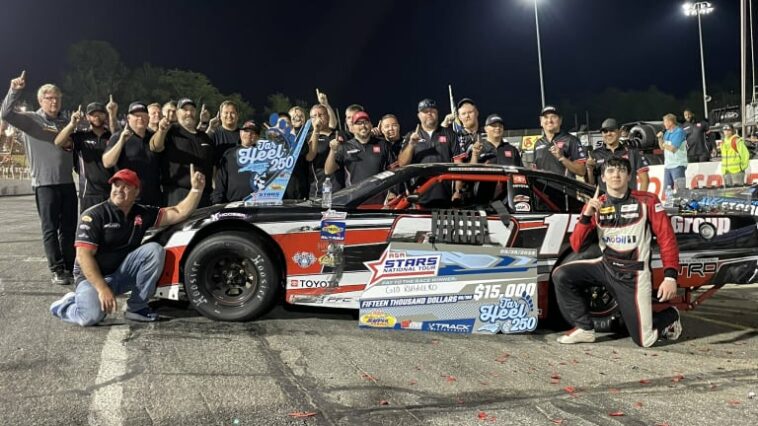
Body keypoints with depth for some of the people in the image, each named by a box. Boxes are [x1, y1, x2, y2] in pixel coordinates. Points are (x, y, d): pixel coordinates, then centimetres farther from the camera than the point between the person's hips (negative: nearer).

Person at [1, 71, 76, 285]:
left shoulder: (65, 122, 16)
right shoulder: (30, 119, 1)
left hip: (67, 183, 5)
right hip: (44, 183, -5)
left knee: (69, 228, 9)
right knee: (50, 229, -1)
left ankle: (70, 267, 19)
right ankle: (57, 271, 2)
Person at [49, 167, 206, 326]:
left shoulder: (142, 213, 0)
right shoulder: (94, 215, -15)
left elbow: (179, 213, -3)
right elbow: (84, 256, -21)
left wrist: (196, 189, -18)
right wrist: (102, 289, -30)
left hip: (123, 271, 5)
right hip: (93, 276, -5)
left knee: (154, 250, -18)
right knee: (91, 316, -32)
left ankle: (137, 307, -10)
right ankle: (66, 304, 6)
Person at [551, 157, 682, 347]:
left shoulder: (647, 201, -7)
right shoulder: (594, 205, 0)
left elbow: (666, 238, -7)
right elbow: (576, 246, -5)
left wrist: (670, 276, -17)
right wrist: (587, 216, -20)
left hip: (633, 275, -3)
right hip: (606, 266, 4)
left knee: (644, 340, -5)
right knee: (561, 275, -15)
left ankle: (670, 316, 30)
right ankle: (585, 328, 0)